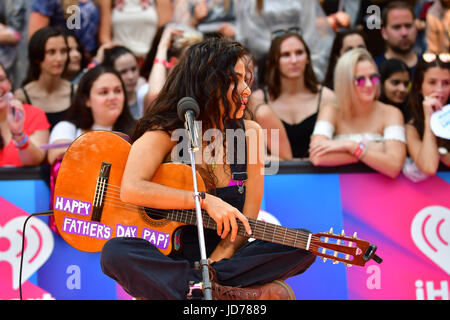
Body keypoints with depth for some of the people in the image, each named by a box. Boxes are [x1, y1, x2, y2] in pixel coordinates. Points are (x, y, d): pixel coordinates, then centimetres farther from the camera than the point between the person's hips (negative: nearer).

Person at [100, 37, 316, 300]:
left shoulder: (248, 133, 5)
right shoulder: (164, 134, -3)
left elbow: (246, 220, 1)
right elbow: (130, 189, -23)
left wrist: (215, 261, -16)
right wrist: (205, 200, -27)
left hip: (227, 257, 3)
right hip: (169, 258, -2)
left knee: (304, 247, -22)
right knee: (116, 252, -33)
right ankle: (226, 294, -38)